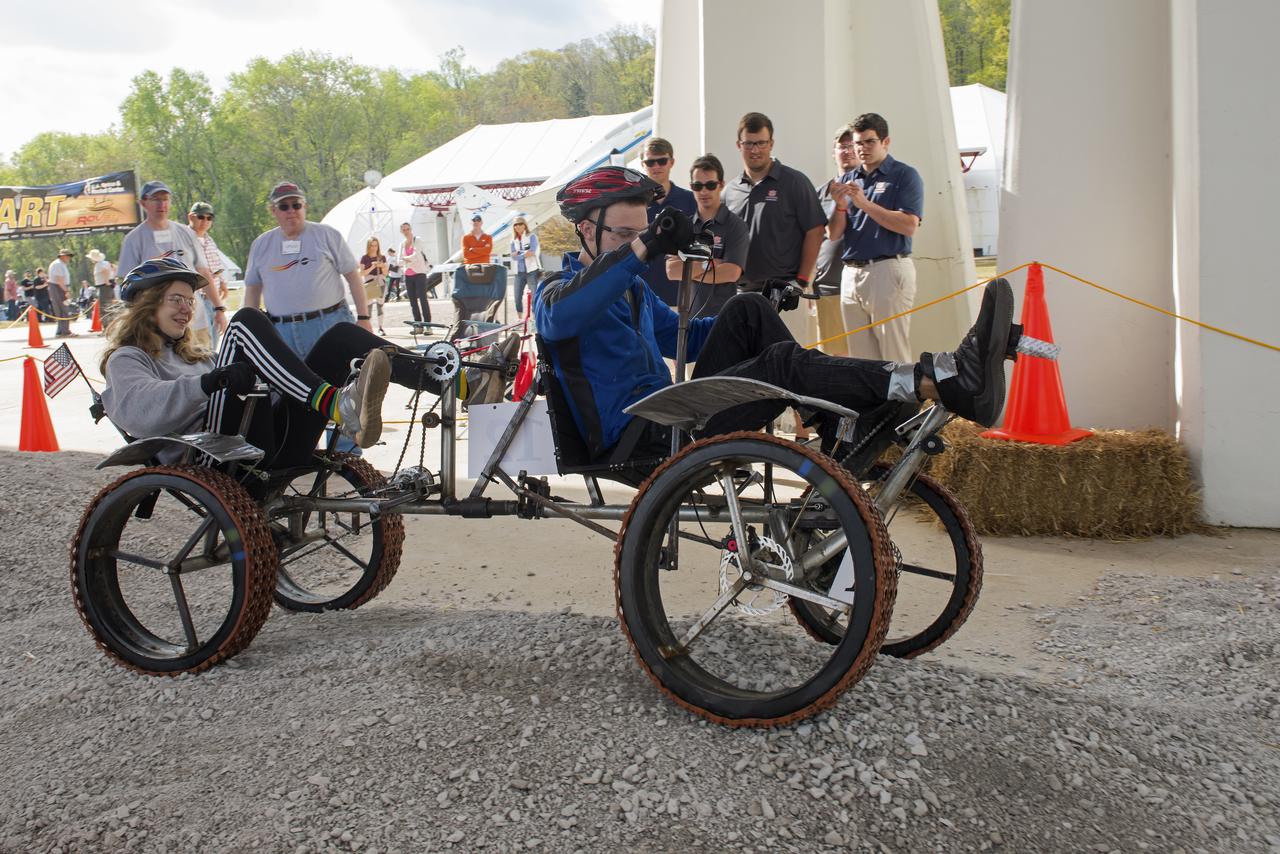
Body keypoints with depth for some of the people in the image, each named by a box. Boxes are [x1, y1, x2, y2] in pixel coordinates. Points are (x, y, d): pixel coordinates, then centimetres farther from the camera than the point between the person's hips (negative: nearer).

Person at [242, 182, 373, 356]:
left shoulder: (327, 235, 4)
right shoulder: (261, 244, 13)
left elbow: (353, 276, 3)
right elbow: (252, 289, 19)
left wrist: (363, 318, -3)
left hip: (329, 326, -2)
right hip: (282, 332, 2)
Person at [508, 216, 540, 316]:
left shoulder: (532, 236, 4)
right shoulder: (513, 241, 14)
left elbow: (532, 251, -11)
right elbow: (513, 256, 0)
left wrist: (519, 253, -10)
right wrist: (524, 254, -12)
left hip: (532, 270, -4)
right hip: (519, 272, 4)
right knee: (517, 297, 2)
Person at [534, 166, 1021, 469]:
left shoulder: (633, 288, 25)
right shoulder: (559, 286, -3)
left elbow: (675, 335, 36)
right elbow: (559, 316, -29)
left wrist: (752, 318, 19)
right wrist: (643, 248, -38)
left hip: (666, 414, 9)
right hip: (632, 439, -9)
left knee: (748, 310, -1)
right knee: (782, 364, -23)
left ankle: (838, 428, -13)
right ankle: (947, 380, -33)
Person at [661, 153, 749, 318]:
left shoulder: (735, 226, -2)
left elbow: (731, 273, -14)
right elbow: (671, 271, 0)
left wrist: (686, 270, -6)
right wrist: (707, 264, -11)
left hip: (723, 315, -4)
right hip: (688, 314, 4)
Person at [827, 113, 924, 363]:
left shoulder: (905, 176, 2)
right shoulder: (847, 180, 17)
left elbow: (909, 225, -12)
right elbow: (833, 234, 12)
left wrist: (865, 204, -15)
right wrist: (840, 206, -7)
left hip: (888, 270, -5)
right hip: (851, 274, 6)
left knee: (894, 356, -6)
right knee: (861, 357, 7)